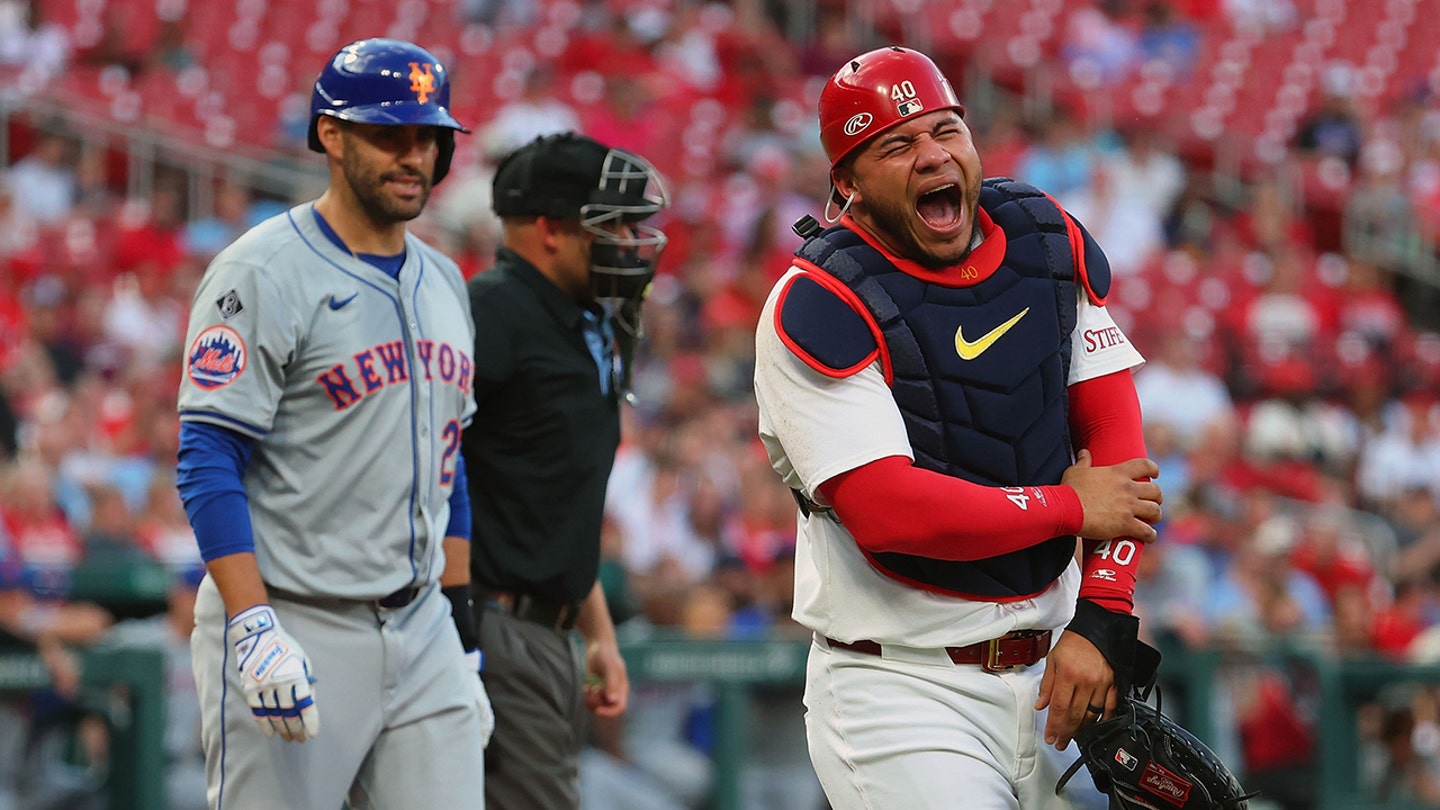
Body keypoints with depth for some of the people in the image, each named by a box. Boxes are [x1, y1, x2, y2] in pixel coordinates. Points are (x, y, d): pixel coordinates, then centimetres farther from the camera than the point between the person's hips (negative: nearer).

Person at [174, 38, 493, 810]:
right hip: (293, 625, -7)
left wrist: (463, 636, 18)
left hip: (422, 631, 7)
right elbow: (207, 460, -15)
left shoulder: (443, 283, 15)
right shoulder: (264, 274, -9)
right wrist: (253, 630, -24)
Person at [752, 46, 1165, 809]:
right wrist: (1073, 508, -11)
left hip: (1052, 664, 6)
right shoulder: (816, 307, -13)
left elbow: (1115, 436, 2)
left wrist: (1102, 619, -11)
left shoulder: (1050, 242, 5)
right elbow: (887, 508, -21)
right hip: (902, 684, -5)